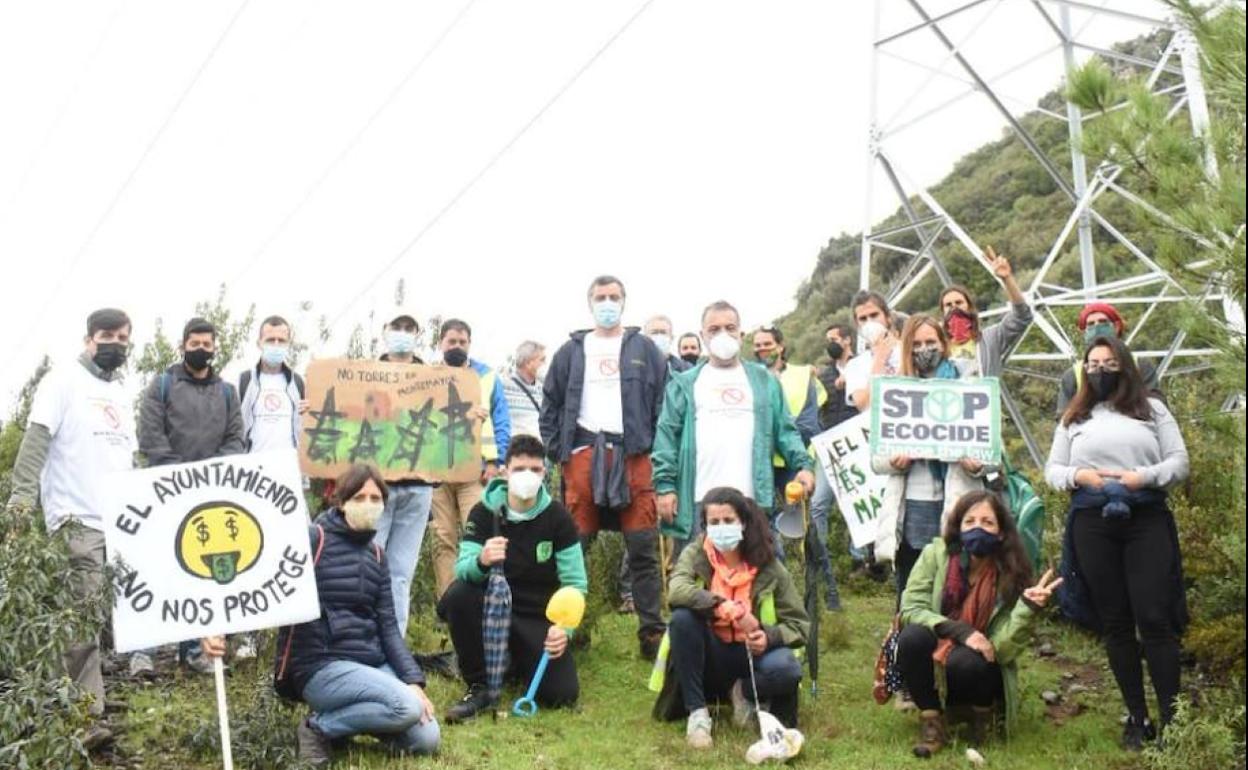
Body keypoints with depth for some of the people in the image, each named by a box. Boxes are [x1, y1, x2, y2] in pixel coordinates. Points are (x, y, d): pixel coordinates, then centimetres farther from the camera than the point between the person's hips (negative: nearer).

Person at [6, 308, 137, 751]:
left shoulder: (121, 394, 20)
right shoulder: (63, 381, -1)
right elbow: (35, 442, -10)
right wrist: (20, 501, -20)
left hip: (120, 522, 7)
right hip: (77, 520, -7)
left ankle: (89, 708, 16)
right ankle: (87, 717, -11)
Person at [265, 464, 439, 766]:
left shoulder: (376, 554, 12)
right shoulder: (313, 540, -8)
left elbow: (388, 626, 10)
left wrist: (414, 681, -2)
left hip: (371, 663, 7)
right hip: (321, 666, -7)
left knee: (427, 739, -7)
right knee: (407, 707, -28)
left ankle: (353, 713, 13)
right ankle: (319, 727, -7)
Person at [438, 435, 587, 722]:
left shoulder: (557, 516, -8)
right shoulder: (484, 512, -8)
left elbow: (575, 583, -8)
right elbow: (462, 570, -18)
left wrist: (564, 627, -24)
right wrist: (481, 561, -41)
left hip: (540, 618, 0)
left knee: (562, 693, -19)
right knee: (457, 595, -32)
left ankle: (522, 660, 19)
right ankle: (479, 687, -13)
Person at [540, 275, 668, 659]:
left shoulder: (644, 349, 11)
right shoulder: (572, 350, 14)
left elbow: (664, 403, 7)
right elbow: (550, 404, 13)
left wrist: (656, 448, -3)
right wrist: (556, 450, 3)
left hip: (633, 454, -1)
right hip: (583, 452, 1)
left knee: (643, 549, -2)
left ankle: (652, 633, 1)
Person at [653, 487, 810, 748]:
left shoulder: (769, 567, -6)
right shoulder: (695, 555, -8)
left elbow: (800, 625, -3)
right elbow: (676, 592, -30)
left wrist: (770, 636, -24)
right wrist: (728, 608, -40)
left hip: (752, 655, 0)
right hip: (709, 657, 0)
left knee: (787, 669, -33)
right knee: (683, 616, -30)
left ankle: (744, 692, 1)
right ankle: (697, 712, -20)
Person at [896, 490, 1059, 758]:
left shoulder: (1011, 574, -15)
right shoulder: (936, 554, -14)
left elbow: (1002, 650, -18)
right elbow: (910, 608, -16)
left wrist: (1027, 608, -34)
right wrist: (960, 631, -29)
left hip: (980, 670, 0)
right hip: (931, 668, 0)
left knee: (965, 661, -34)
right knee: (913, 637, -31)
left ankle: (983, 711, 1)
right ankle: (931, 720, -11)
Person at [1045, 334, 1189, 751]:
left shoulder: (1152, 409, 11)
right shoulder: (1073, 418, 16)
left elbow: (1180, 462, 4)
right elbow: (1052, 470, 13)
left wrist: (1143, 477, -14)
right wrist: (1079, 476, -8)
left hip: (1147, 520, -2)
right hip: (1092, 525, 2)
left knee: (1155, 619, -8)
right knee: (1115, 623, 4)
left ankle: (1171, 718, -2)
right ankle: (1137, 717, 12)